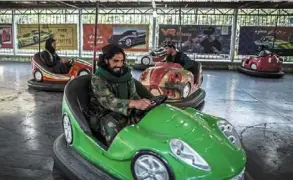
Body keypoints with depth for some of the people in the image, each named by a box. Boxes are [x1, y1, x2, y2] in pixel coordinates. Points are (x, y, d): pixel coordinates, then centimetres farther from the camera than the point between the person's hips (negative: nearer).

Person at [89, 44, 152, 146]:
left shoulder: (126, 74, 7)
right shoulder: (97, 78, -10)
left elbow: (133, 95, 4)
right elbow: (108, 101, -24)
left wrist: (141, 104, -21)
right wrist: (133, 103, -40)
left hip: (126, 113, 5)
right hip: (105, 114, -4)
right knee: (111, 126, -36)